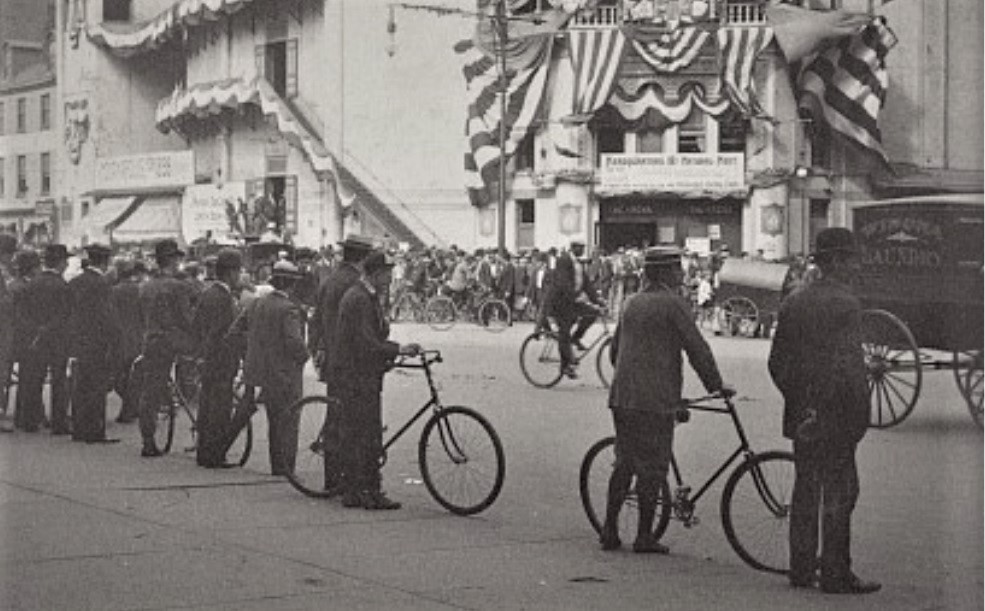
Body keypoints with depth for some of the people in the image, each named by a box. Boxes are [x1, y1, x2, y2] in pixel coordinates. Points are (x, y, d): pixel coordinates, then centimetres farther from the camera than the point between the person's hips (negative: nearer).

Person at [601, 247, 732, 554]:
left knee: (624, 463, 13)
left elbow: (615, 348, 22)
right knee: (652, 467, 0)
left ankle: (610, 531, 13)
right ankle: (645, 536, 3)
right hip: (654, 399, -7)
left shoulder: (633, 302, 15)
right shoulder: (673, 303, -8)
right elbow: (697, 348, -9)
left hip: (622, 395, 7)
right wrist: (716, 384, 1)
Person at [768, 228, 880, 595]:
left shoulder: (792, 303, 9)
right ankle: (835, 575, 3)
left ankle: (801, 569, 18)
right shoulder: (845, 304, -13)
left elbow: (777, 362, 12)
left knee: (805, 489, 13)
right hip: (836, 414, -7)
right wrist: (857, 415, -12)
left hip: (802, 415, 7)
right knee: (839, 492, 0)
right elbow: (846, 367, -20)